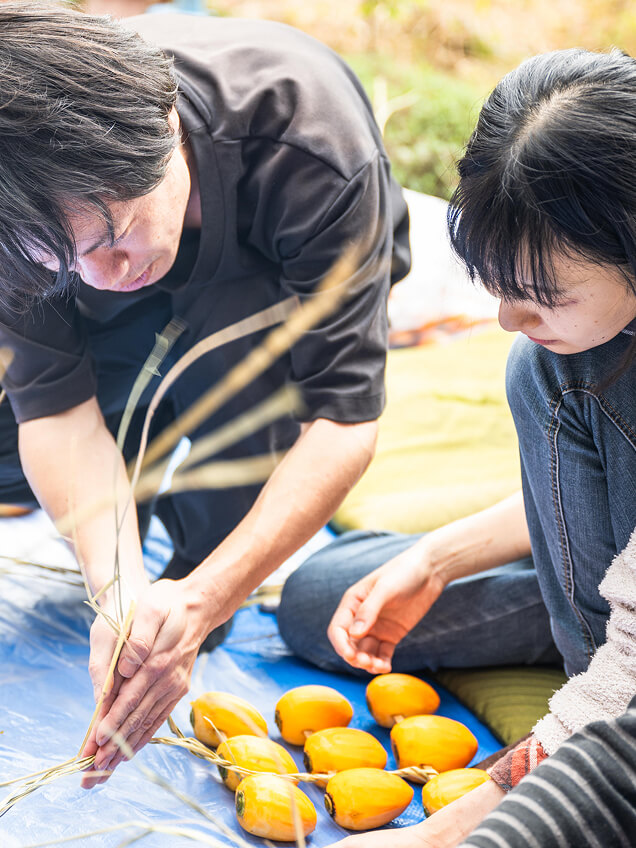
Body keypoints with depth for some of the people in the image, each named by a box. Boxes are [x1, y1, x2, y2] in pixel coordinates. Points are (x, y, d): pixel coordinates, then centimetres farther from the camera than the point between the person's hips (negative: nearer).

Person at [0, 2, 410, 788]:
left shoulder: (306, 128, -42)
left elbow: (344, 415, -40)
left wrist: (201, 599, -49)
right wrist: (118, 589, -45)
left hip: (282, 278, -2)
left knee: (229, 341, -38)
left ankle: (198, 568, -11)